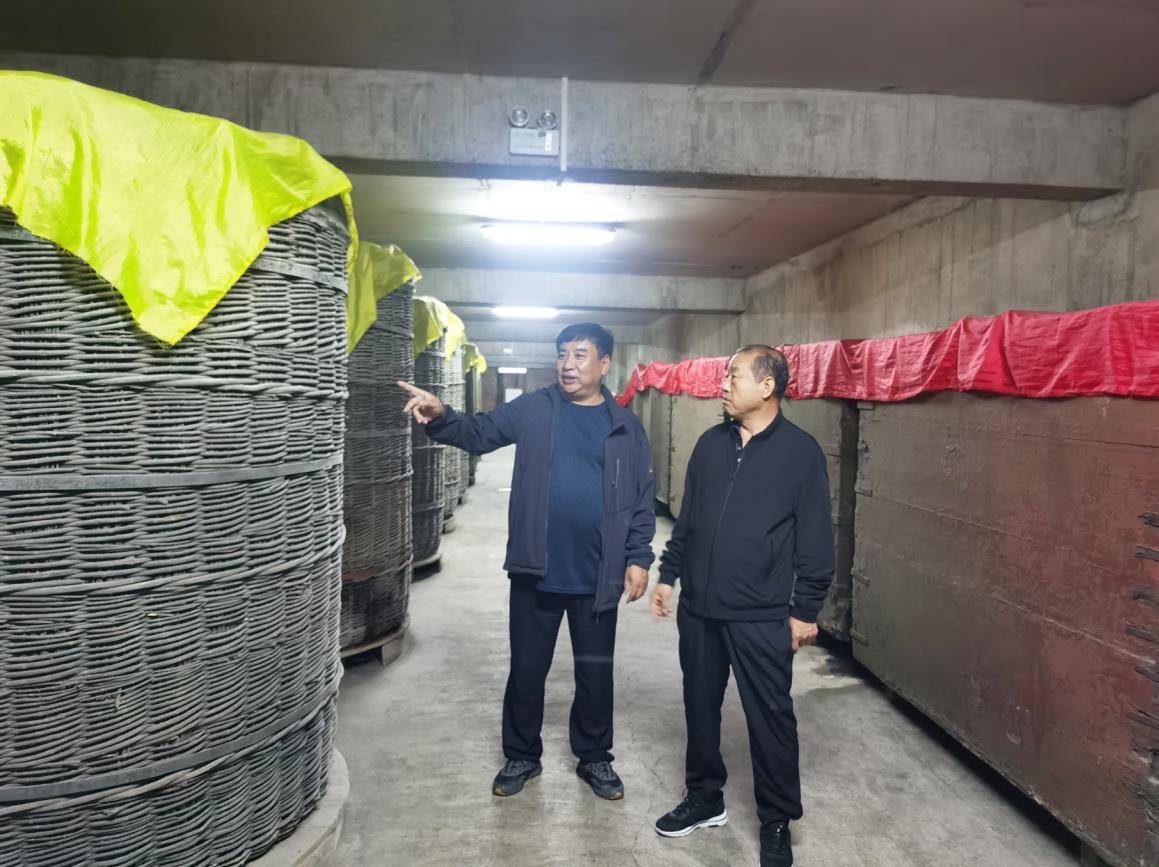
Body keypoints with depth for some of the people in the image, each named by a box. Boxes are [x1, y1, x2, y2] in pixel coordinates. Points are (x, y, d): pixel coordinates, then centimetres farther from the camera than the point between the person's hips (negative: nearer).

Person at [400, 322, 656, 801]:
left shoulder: (626, 426, 1)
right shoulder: (533, 410, 0)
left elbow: (641, 499, 3)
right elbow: (478, 432, -2)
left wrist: (638, 558, -2)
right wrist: (441, 416, -22)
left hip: (598, 578, 0)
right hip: (535, 573, 0)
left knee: (596, 673, 15)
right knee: (526, 670, 14)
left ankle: (594, 757, 37)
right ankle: (521, 756, 35)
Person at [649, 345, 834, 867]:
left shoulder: (801, 451, -8)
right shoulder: (711, 443, 6)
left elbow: (814, 540, -7)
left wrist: (806, 610, -7)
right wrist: (668, 574, 12)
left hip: (761, 616, -5)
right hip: (698, 608, 5)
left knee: (770, 717, 6)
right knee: (700, 706, 16)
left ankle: (777, 822, 26)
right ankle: (704, 798, 36)